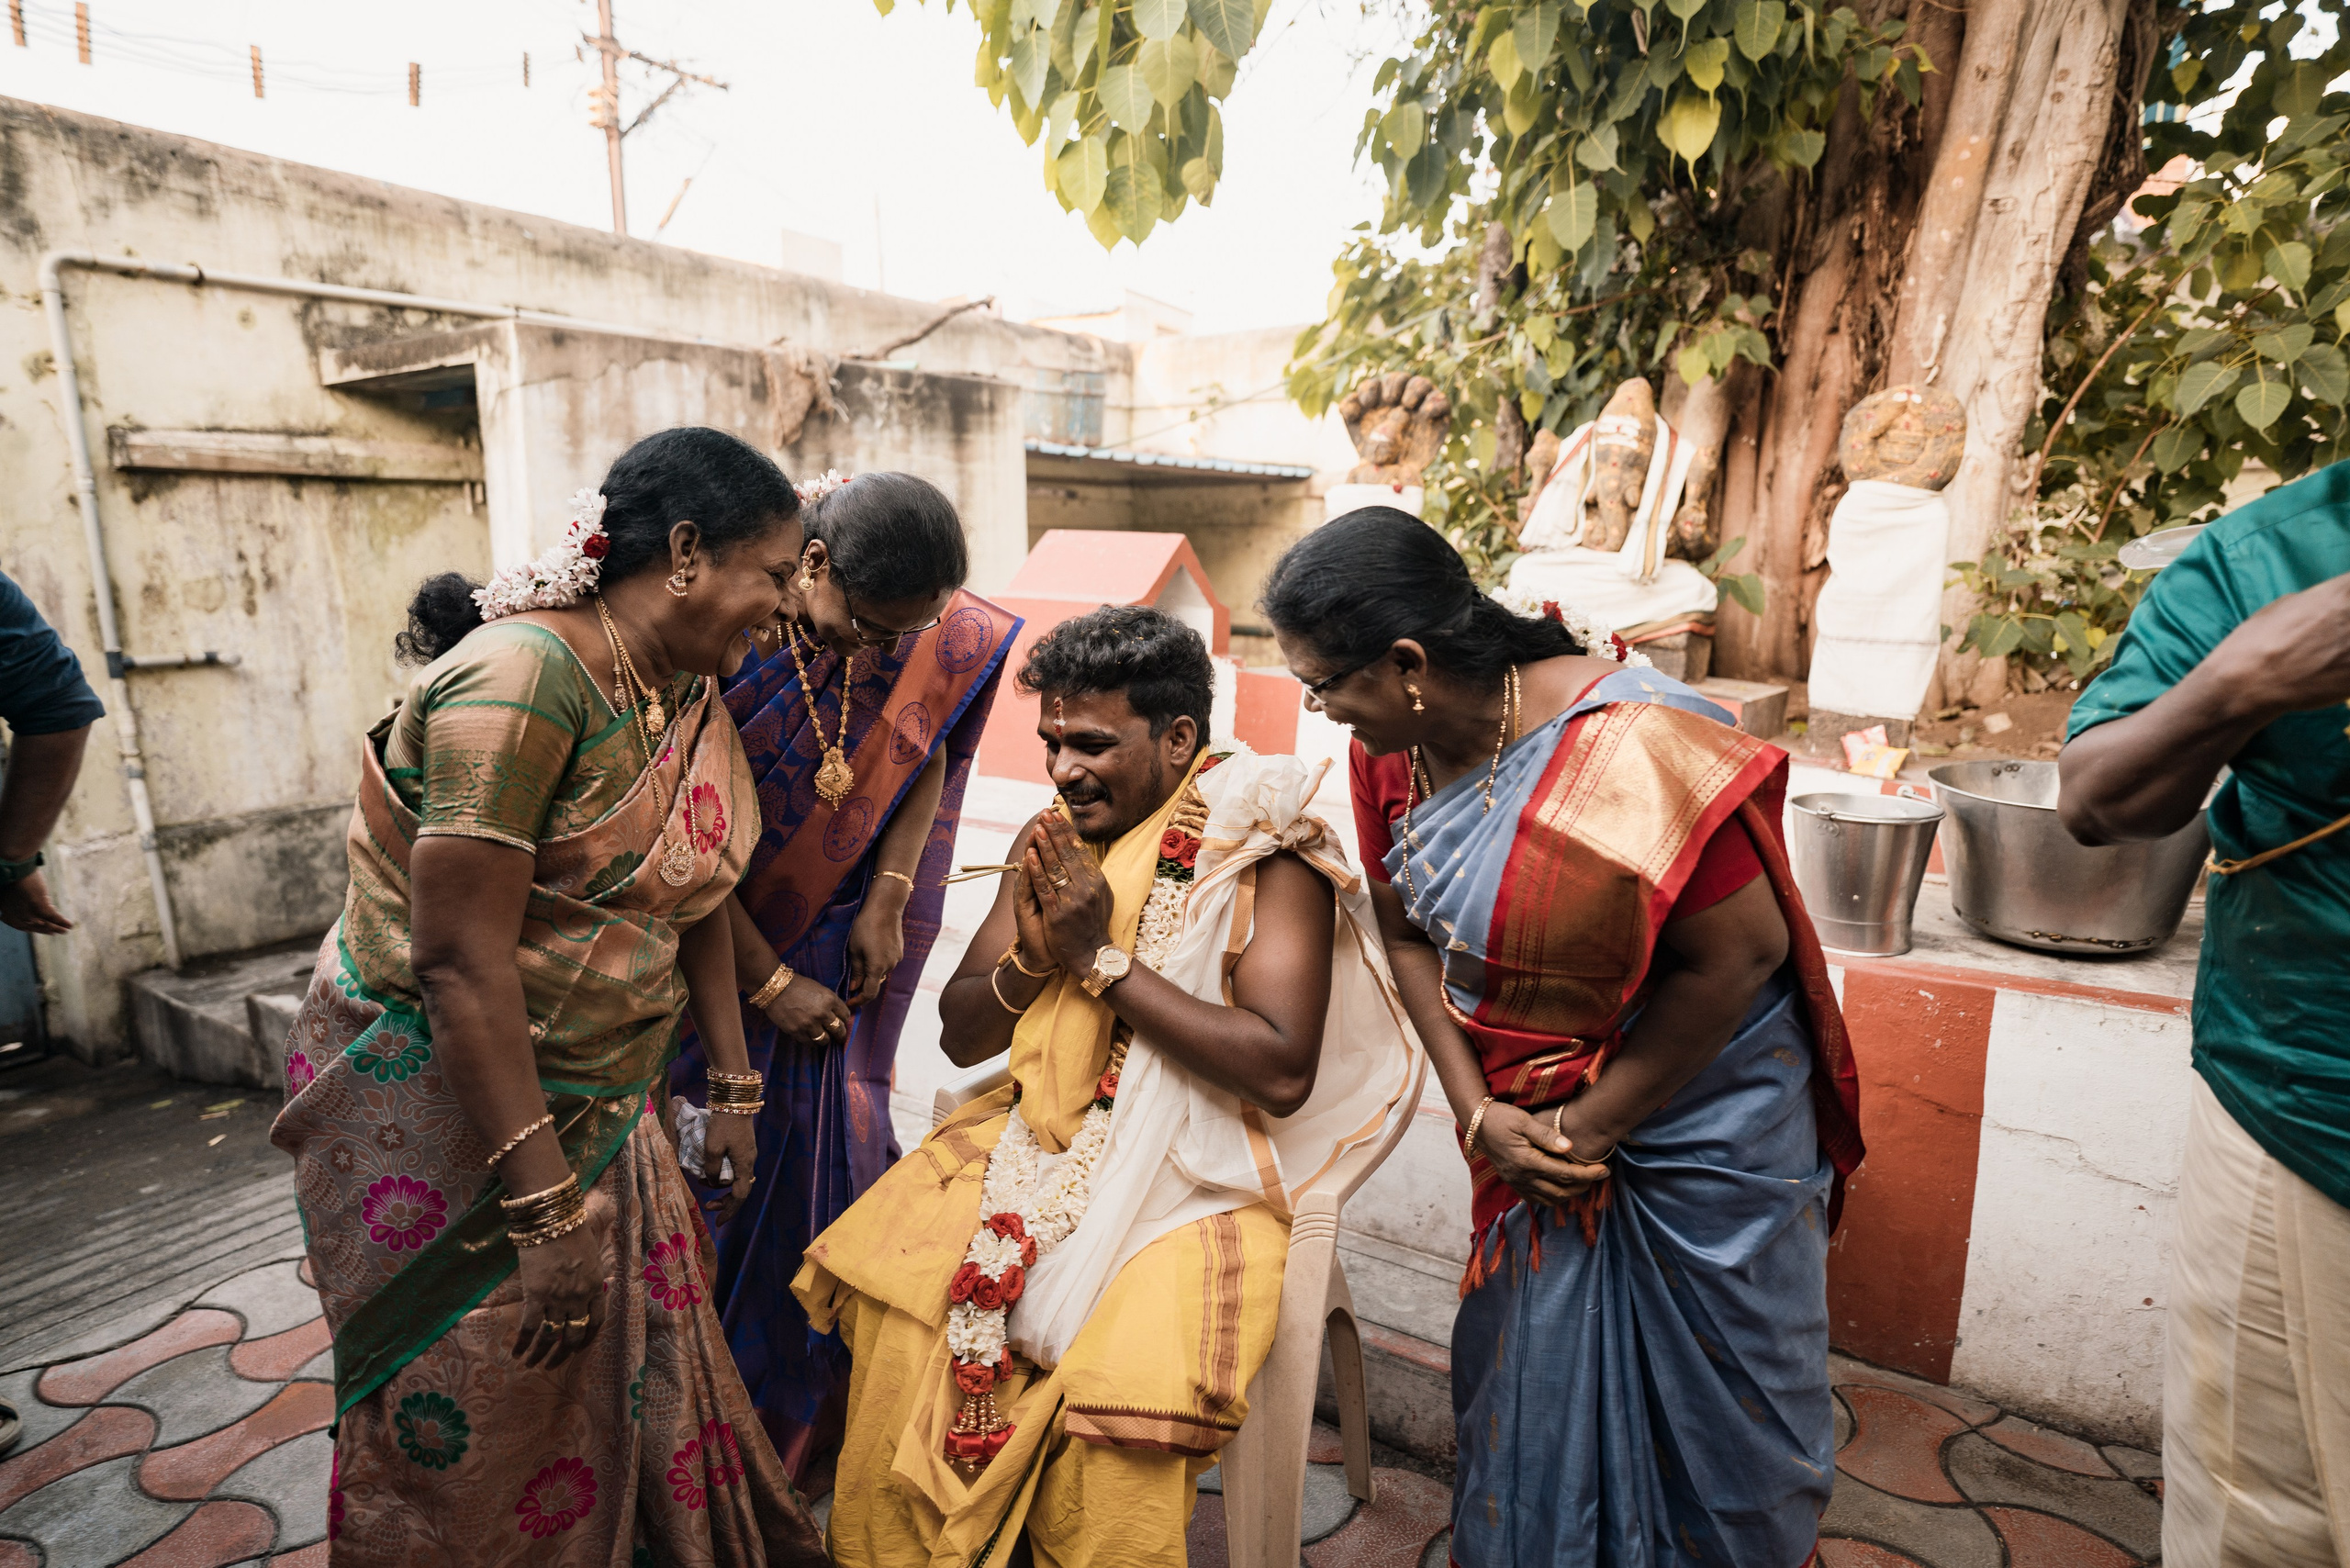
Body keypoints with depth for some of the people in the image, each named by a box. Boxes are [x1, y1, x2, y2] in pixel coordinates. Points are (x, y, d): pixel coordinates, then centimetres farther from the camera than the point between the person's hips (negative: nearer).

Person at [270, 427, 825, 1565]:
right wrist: (549, 1211, -23)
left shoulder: (691, 695, 2)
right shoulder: (524, 676, -25)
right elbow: (462, 962, -27)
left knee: (642, 1369, 17)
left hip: (594, 1105, 7)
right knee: (473, 1434, 11)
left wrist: (733, 1087, 10)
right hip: (441, 1105, -7)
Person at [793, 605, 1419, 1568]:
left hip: (1195, 1176, -4)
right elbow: (960, 1036, 9)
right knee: (894, 1297, -15)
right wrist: (1032, 959, -14)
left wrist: (1104, 956, -19)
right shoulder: (1054, 843, 5)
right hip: (1043, 1131, 5)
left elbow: (1283, 1074, -22)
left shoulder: (1265, 851, -12)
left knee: (1117, 1391, -26)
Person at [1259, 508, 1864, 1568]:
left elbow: (1739, 957, -22)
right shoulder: (1390, 747, -9)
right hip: (1527, 1113, 5)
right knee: (1529, 1381, 19)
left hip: (1700, 1114, -5)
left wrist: (1594, 1123, -16)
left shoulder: (1635, 752, -29)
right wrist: (1478, 1114, -8)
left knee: (1712, 1397, 14)